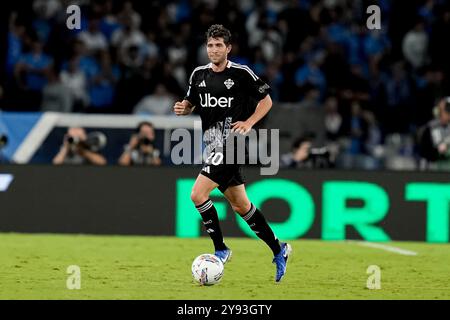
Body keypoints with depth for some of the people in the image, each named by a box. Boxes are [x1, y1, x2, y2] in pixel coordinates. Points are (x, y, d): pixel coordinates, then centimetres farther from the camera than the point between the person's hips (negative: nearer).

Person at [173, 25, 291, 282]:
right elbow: (192, 103, 22)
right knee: (240, 205, 13)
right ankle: (279, 250, 25)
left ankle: (221, 250, -5)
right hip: (214, 144, 7)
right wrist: (184, 108, -1)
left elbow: (266, 100, 2)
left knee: (198, 194, -18)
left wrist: (249, 123, -11)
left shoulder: (241, 73, -7)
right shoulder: (199, 75, 9)